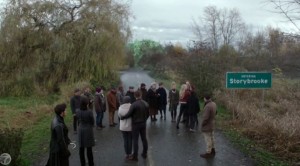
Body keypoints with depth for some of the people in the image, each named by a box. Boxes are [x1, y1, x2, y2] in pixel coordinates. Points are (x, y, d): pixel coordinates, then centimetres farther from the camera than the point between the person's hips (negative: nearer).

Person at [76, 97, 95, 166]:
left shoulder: (78, 112, -9)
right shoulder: (89, 112, -21)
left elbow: (78, 119, 4)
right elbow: (92, 122, -9)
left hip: (80, 130, 4)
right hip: (88, 130, -4)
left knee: (81, 148, 14)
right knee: (89, 148, 7)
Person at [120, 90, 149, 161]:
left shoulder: (134, 104, -20)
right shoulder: (146, 104, 0)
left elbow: (128, 114, -17)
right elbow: (147, 114, 9)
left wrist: (122, 117, 0)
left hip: (136, 124, -6)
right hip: (143, 124, 6)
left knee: (135, 140, 1)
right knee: (144, 138, 15)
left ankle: (135, 156, 7)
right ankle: (144, 153, 27)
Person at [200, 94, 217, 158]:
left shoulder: (208, 106, -31)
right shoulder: (214, 104, -1)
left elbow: (205, 117, -29)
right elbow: (215, 112, 14)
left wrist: (202, 124, -15)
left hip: (207, 126, -10)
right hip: (212, 124, 10)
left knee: (208, 139, 2)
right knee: (211, 137, 23)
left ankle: (208, 152, 13)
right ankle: (212, 150, 37)